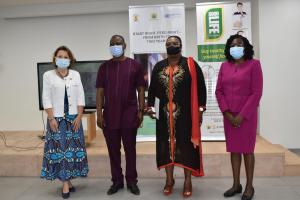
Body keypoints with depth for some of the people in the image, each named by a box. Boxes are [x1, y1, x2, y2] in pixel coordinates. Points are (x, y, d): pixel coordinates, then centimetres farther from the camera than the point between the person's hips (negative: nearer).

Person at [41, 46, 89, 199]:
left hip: (73, 117, 2)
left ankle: (67, 180, 18)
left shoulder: (76, 75, 6)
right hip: (57, 118, -2)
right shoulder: (48, 75, 1)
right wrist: (51, 118, -10)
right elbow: (46, 99, -3)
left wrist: (79, 117, -5)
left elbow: (80, 97, 3)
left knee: (73, 148, 5)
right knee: (59, 149, -1)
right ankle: (66, 183, 6)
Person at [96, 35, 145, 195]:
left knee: (130, 149, 7)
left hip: (129, 114, -2)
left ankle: (132, 181, 20)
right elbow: (100, 92, 5)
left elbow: (141, 90, 2)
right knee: (113, 150, 9)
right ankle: (117, 181, 23)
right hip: (109, 115, 2)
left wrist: (140, 111, -4)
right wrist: (99, 113, -2)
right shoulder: (104, 67, 7)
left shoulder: (134, 65, 2)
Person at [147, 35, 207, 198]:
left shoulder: (190, 65, -2)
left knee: (187, 146, 4)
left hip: (186, 114, -3)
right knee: (166, 145, 9)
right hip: (165, 115, 4)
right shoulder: (158, 67, 9)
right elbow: (152, 88, 14)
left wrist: (200, 109, -7)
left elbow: (201, 88, -3)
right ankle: (169, 180, 25)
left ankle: (187, 181, 20)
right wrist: (150, 106, 7)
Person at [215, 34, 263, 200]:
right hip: (229, 116, 4)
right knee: (234, 150, 10)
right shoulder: (224, 66, 7)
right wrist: (226, 113, -7)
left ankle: (249, 186, 19)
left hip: (247, 115, -4)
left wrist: (242, 115, -14)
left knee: (247, 150, 5)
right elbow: (219, 91, 5)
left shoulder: (253, 64, -4)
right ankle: (236, 184, 23)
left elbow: (256, 93, -10)